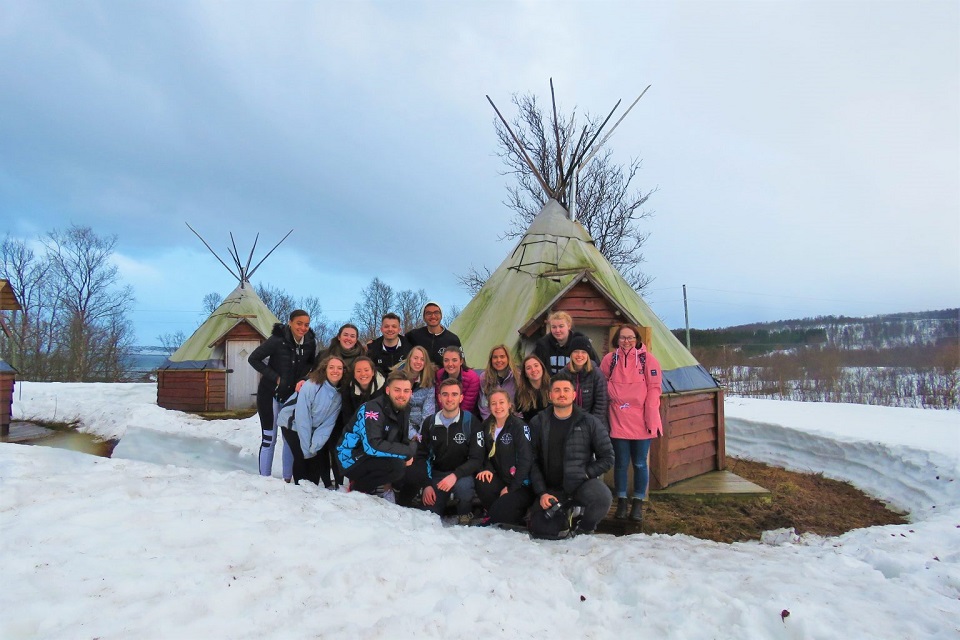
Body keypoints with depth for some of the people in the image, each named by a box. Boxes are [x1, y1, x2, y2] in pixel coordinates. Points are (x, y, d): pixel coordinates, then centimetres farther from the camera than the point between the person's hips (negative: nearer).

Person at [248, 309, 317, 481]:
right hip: (270, 393, -5)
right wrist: (275, 377, -18)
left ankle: (288, 478, 22)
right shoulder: (277, 340, -21)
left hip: (293, 394, 5)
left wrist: (302, 378, -6)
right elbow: (253, 359, -14)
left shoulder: (310, 342, -7)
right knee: (269, 439, -1)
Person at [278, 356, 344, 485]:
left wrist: (314, 446, -22)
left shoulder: (340, 395, -12)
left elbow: (328, 424, -12)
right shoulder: (311, 386, -28)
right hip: (292, 423, -5)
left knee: (315, 459, -3)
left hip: (312, 428, 5)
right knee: (302, 457, -17)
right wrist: (307, 448, -24)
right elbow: (302, 418, -27)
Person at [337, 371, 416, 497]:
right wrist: (409, 450, -28)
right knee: (396, 466, -30)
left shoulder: (401, 410, 4)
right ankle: (358, 487, -8)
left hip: (373, 458, 8)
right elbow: (372, 447, -35)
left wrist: (409, 454, -14)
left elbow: (403, 441, 9)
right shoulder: (372, 409, -23)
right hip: (352, 460, -8)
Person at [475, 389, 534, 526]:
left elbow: (526, 460, -15)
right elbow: (486, 454, 13)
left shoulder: (519, 426, -11)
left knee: (502, 507, -29)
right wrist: (488, 469, -9)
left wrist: (511, 488, -15)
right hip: (501, 479, 6)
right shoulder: (488, 426, 7)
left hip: (521, 485, -5)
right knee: (481, 483, -25)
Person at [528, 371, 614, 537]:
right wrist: (541, 493, -8)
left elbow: (607, 458, -1)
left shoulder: (590, 422, -3)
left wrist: (585, 474, -12)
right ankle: (567, 513, 20)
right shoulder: (538, 423, 1)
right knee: (539, 529, -14)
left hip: (583, 484, -2)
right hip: (552, 489, 2)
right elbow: (532, 461, 0)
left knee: (602, 498, -34)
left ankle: (584, 530, 0)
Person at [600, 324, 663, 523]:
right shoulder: (609, 359, 3)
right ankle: (621, 501, 20)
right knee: (621, 463, 8)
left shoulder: (647, 359, -1)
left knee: (640, 463, 8)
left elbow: (654, 390, -5)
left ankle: (638, 503, 20)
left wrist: (652, 419, -11)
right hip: (618, 421, 1)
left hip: (642, 422, -1)